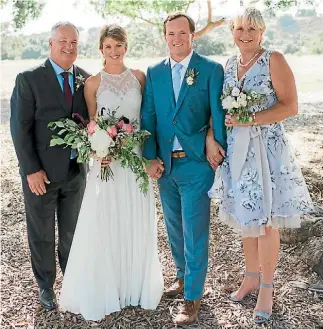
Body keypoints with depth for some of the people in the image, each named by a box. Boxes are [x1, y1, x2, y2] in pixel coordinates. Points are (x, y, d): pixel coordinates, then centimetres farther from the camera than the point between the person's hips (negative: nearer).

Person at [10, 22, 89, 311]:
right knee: (42, 235, 12)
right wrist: (31, 170, -14)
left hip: (76, 171, 3)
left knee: (72, 232, 18)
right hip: (41, 173, -3)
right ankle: (46, 286, 32)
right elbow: (20, 128, -10)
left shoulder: (86, 79, 2)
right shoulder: (29, 79, -8)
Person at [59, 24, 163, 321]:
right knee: (104, 226, 3)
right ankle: (106, 289, 21)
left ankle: (136, 285, 30)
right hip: (106, 160, -2)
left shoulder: (139, 77, 5)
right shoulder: (93, 82, 0)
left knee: (137, 225, 10)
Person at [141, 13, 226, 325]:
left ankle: (193, 295, 16)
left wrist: (219, 150, -7)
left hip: (196, 163, -4)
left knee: (194, 232, 1)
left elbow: (219, 114, -4)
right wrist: (151, 157, -3)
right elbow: (148, 117, 5)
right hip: (165, 164, 5)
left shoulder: (211, 69, -3)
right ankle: (183, 275, 40)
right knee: (174, 228, 19)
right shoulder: (154, 72, 8)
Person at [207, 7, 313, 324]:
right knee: (246, 218, 15)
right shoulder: (229, 64, 9)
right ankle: (251, 277, 33)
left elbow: (290, 106, -12)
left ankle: (266, 288, 22)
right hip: (236, 150, 5)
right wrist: (211, 135, -2)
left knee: (266, 222, 4)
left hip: (266, 149, -5)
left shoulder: (274, 60, -7)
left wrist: (250, 119, -20)